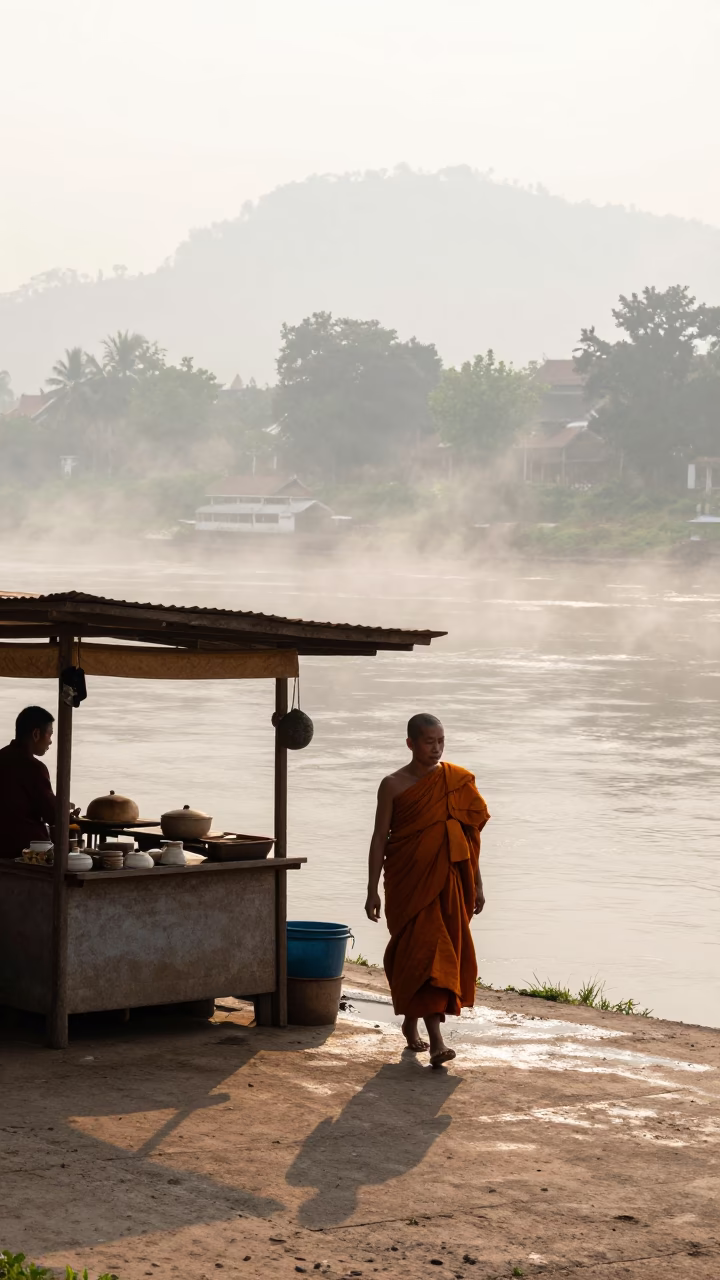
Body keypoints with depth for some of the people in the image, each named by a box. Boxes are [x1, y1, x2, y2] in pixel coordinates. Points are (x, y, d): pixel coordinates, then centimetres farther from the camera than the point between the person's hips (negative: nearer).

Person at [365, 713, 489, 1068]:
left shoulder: (458, 782, 5)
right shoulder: (393, 785, -2)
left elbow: (469, 836, 10)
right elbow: (379, 838, -2)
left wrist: (477, 884, 9)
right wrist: (373, 890, -5)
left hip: (447, 881, 3)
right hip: (408, 881, -3)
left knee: (444, 952, 8)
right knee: (422, 951, -12)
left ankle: (411, 1022, 30)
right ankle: (436, 1040, -17)